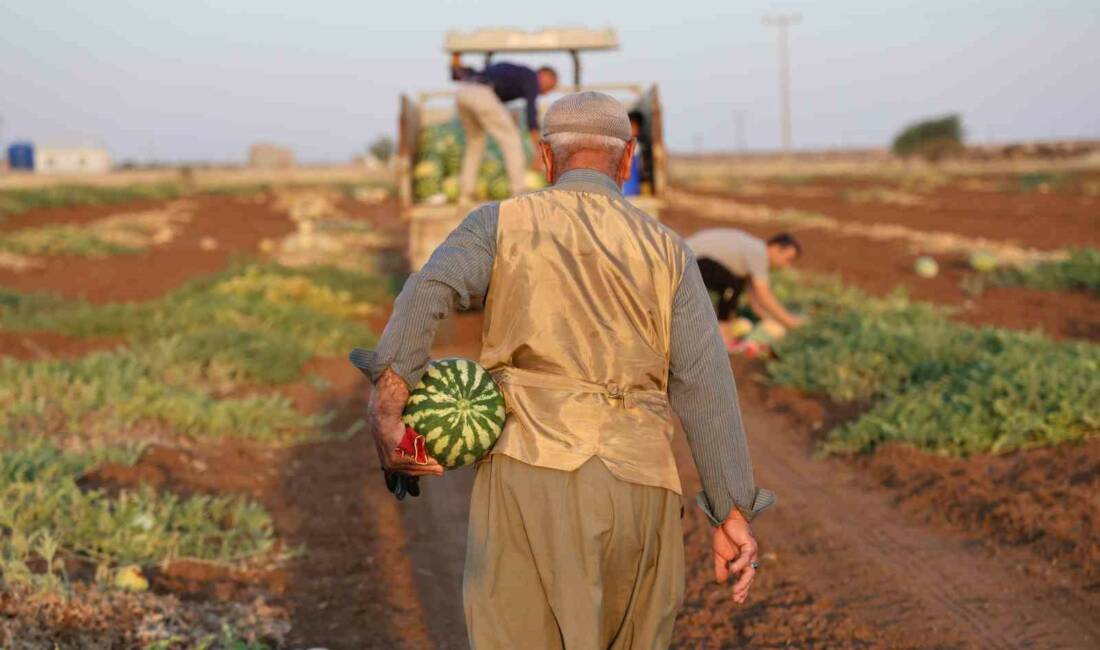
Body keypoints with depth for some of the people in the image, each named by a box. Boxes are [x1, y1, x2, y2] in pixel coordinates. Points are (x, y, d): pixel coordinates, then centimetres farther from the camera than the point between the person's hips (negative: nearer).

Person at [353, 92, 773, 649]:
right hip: (636, 489, 2)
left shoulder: (500, 223, 9)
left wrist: (385, 405, -21)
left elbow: (428, 293, -12)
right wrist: (733, 516, 1)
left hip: (530, 474, -2)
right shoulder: (666, 250, 12)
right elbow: (705, 385, 3)